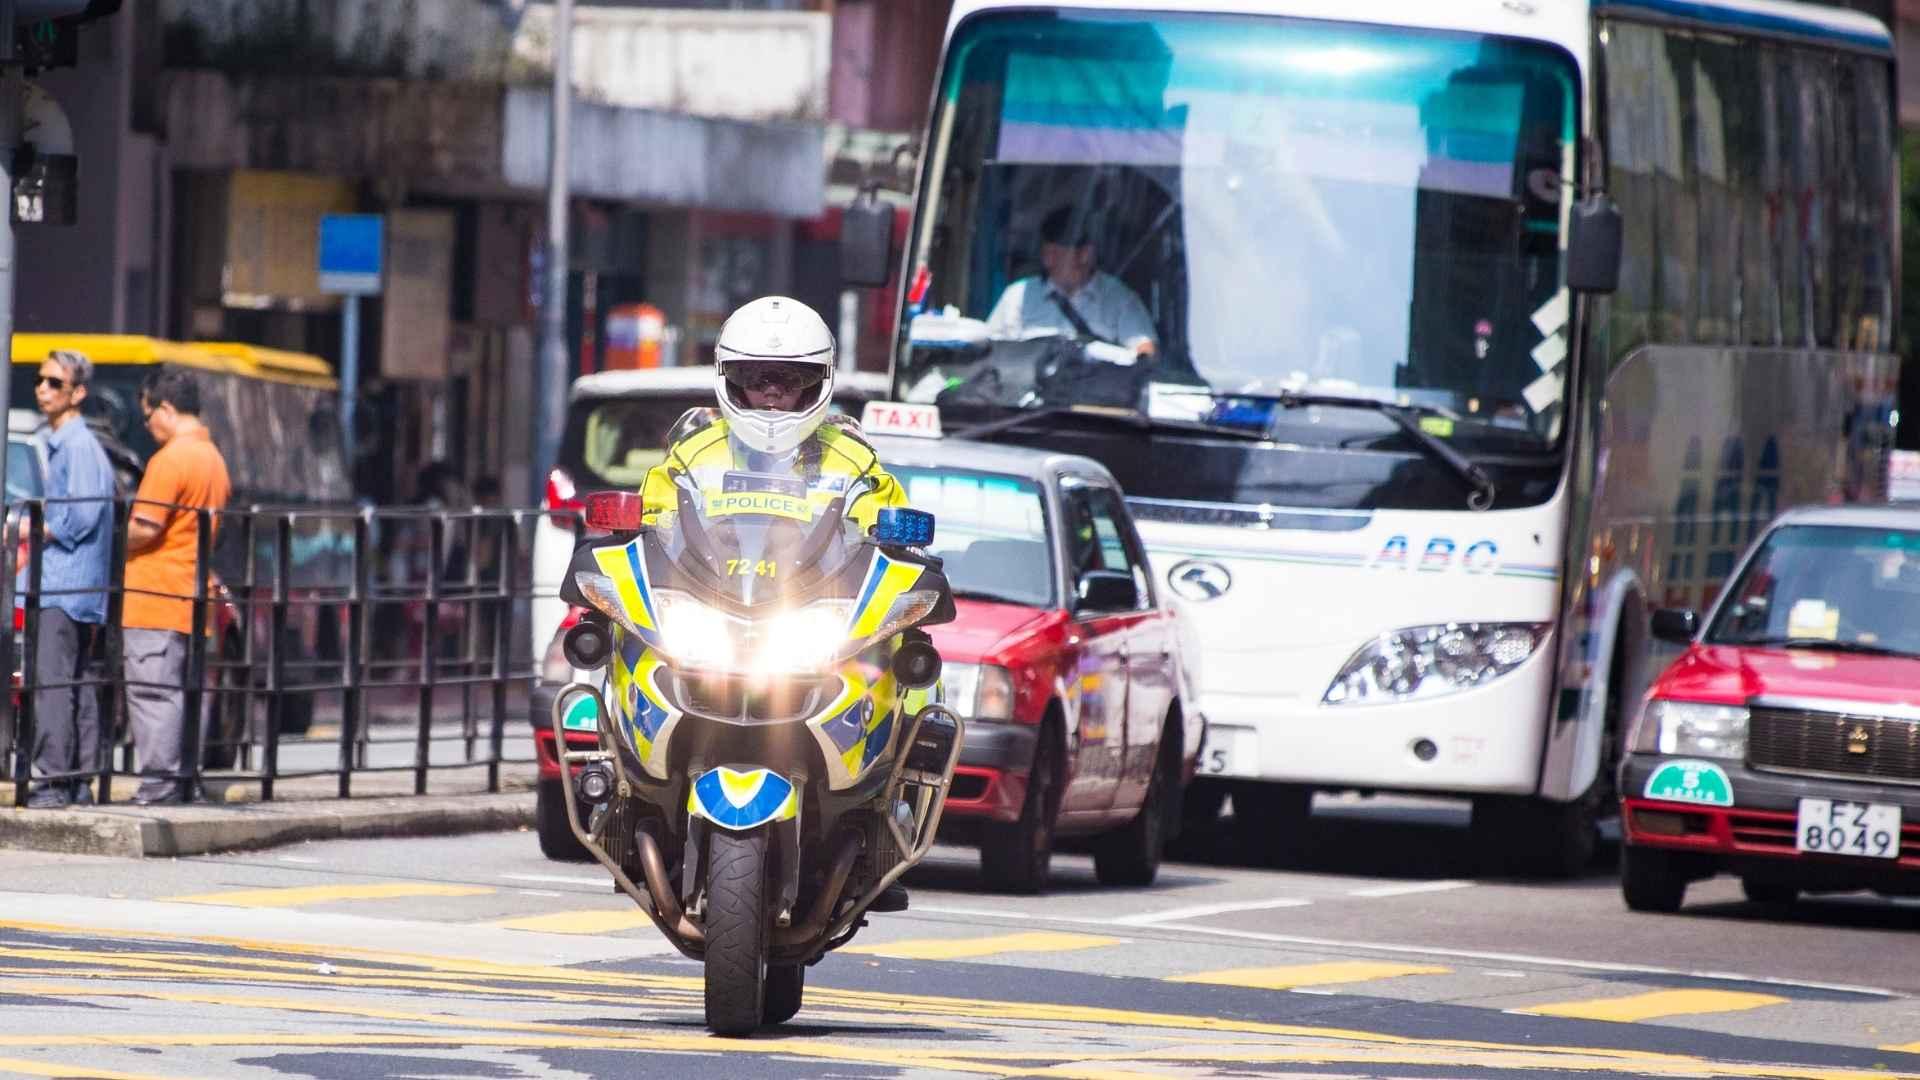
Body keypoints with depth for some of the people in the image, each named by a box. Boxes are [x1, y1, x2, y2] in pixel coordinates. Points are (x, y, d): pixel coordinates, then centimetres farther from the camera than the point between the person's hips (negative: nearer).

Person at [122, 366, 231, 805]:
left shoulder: (170, 459, -13)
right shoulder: (214, 459, 15)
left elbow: (145, 528, -19)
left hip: (155, 601, -9)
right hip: (192, 601, 9)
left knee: (153, 692, -8)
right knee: (180, 695, 11)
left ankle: (158, 786, -11)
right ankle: (183, 785, 13)